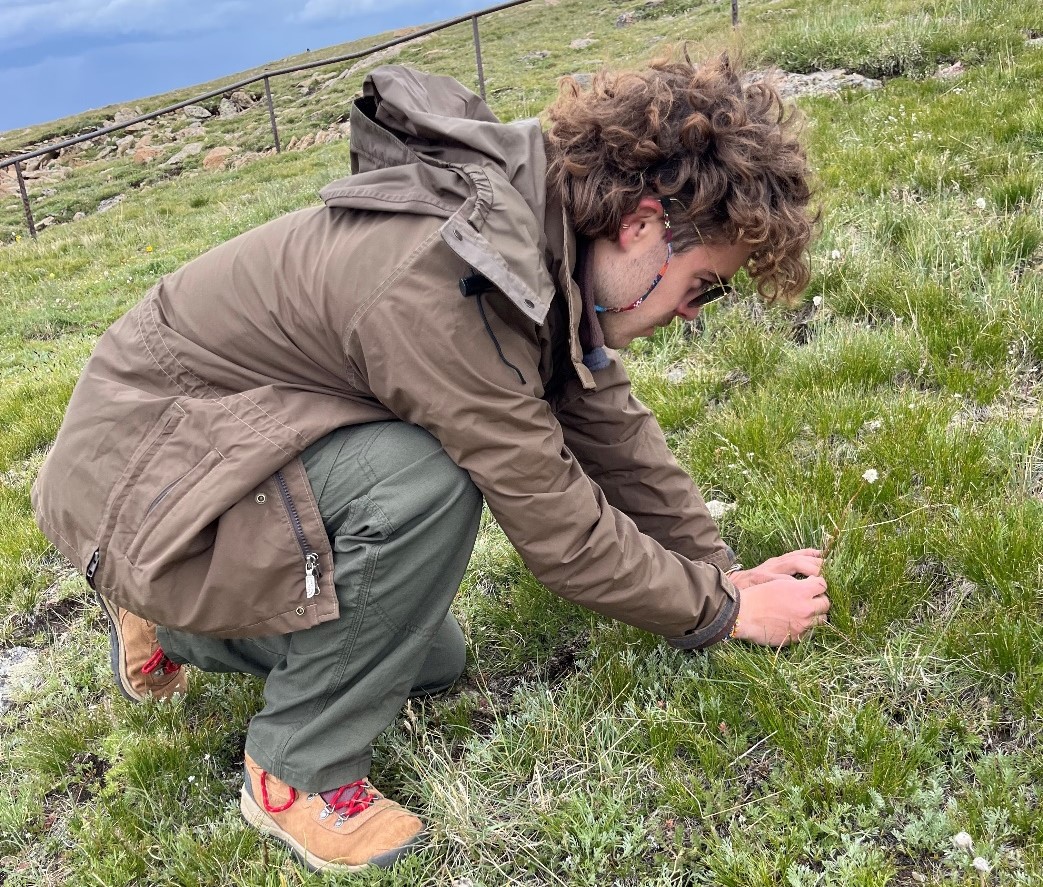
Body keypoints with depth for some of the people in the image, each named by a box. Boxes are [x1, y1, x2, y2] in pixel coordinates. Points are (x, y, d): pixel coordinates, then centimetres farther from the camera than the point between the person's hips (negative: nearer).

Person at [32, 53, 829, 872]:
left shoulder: (549, 230, -7)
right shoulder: (439, 286, -35)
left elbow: (614, 432, 1)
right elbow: (560, 530, -28)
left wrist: (722, 570, 5)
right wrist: (727, 613, -14)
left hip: (240, 441, 9)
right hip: (142, 469, -8)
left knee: (431, 663, 12)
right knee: (427, 484, -32)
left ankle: (172, 627, 29)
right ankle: (299, 772, -9)